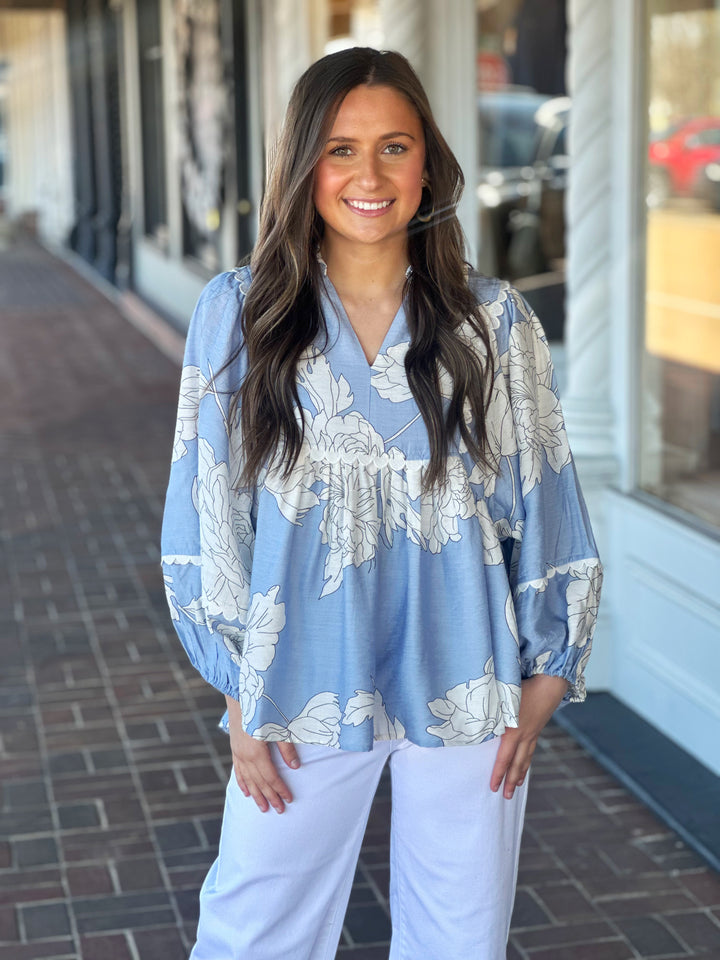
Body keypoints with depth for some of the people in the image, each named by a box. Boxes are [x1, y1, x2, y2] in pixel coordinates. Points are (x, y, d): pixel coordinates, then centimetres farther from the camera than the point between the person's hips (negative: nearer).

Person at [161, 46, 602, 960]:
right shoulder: (239, 314, -4)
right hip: (305, 687, 0)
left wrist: (539, 689, 2)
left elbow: (542, 512, 3)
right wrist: (243, 703, -1)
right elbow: (207, 519, -1)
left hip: (464, 690, 1)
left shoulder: (493, 322, -2)